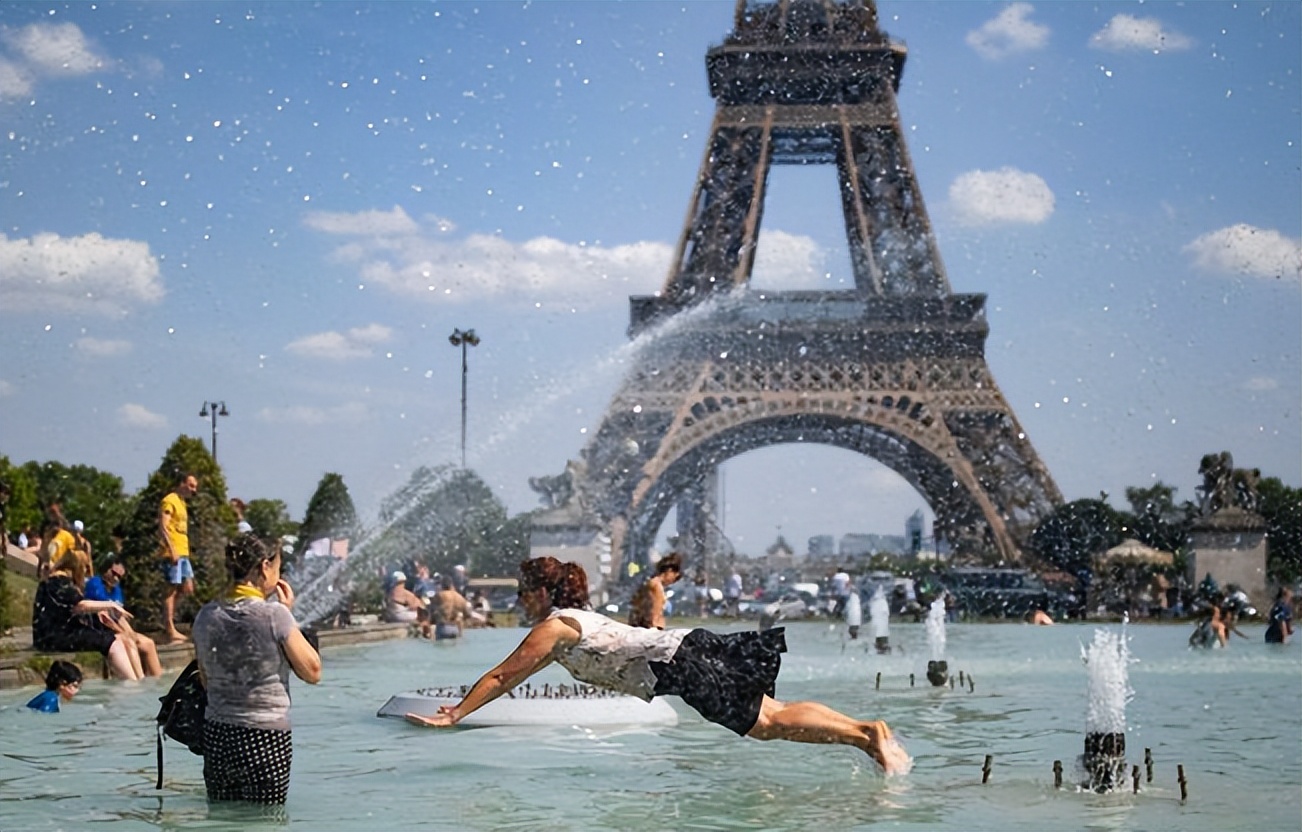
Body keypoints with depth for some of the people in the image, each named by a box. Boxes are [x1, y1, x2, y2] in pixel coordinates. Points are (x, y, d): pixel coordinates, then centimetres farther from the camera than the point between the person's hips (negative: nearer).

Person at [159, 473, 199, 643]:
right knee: (172, 589, -7)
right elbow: (163, 527, -17)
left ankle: (169, 625, 14)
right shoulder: (170, 501, -8)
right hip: (172, 553, -10)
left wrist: (183, 550, 19)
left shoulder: (181, 502, 21)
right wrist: (172, 550, -22)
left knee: (187, 588, 8)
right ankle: (170, 630, -6)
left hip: (183, 553, 10)